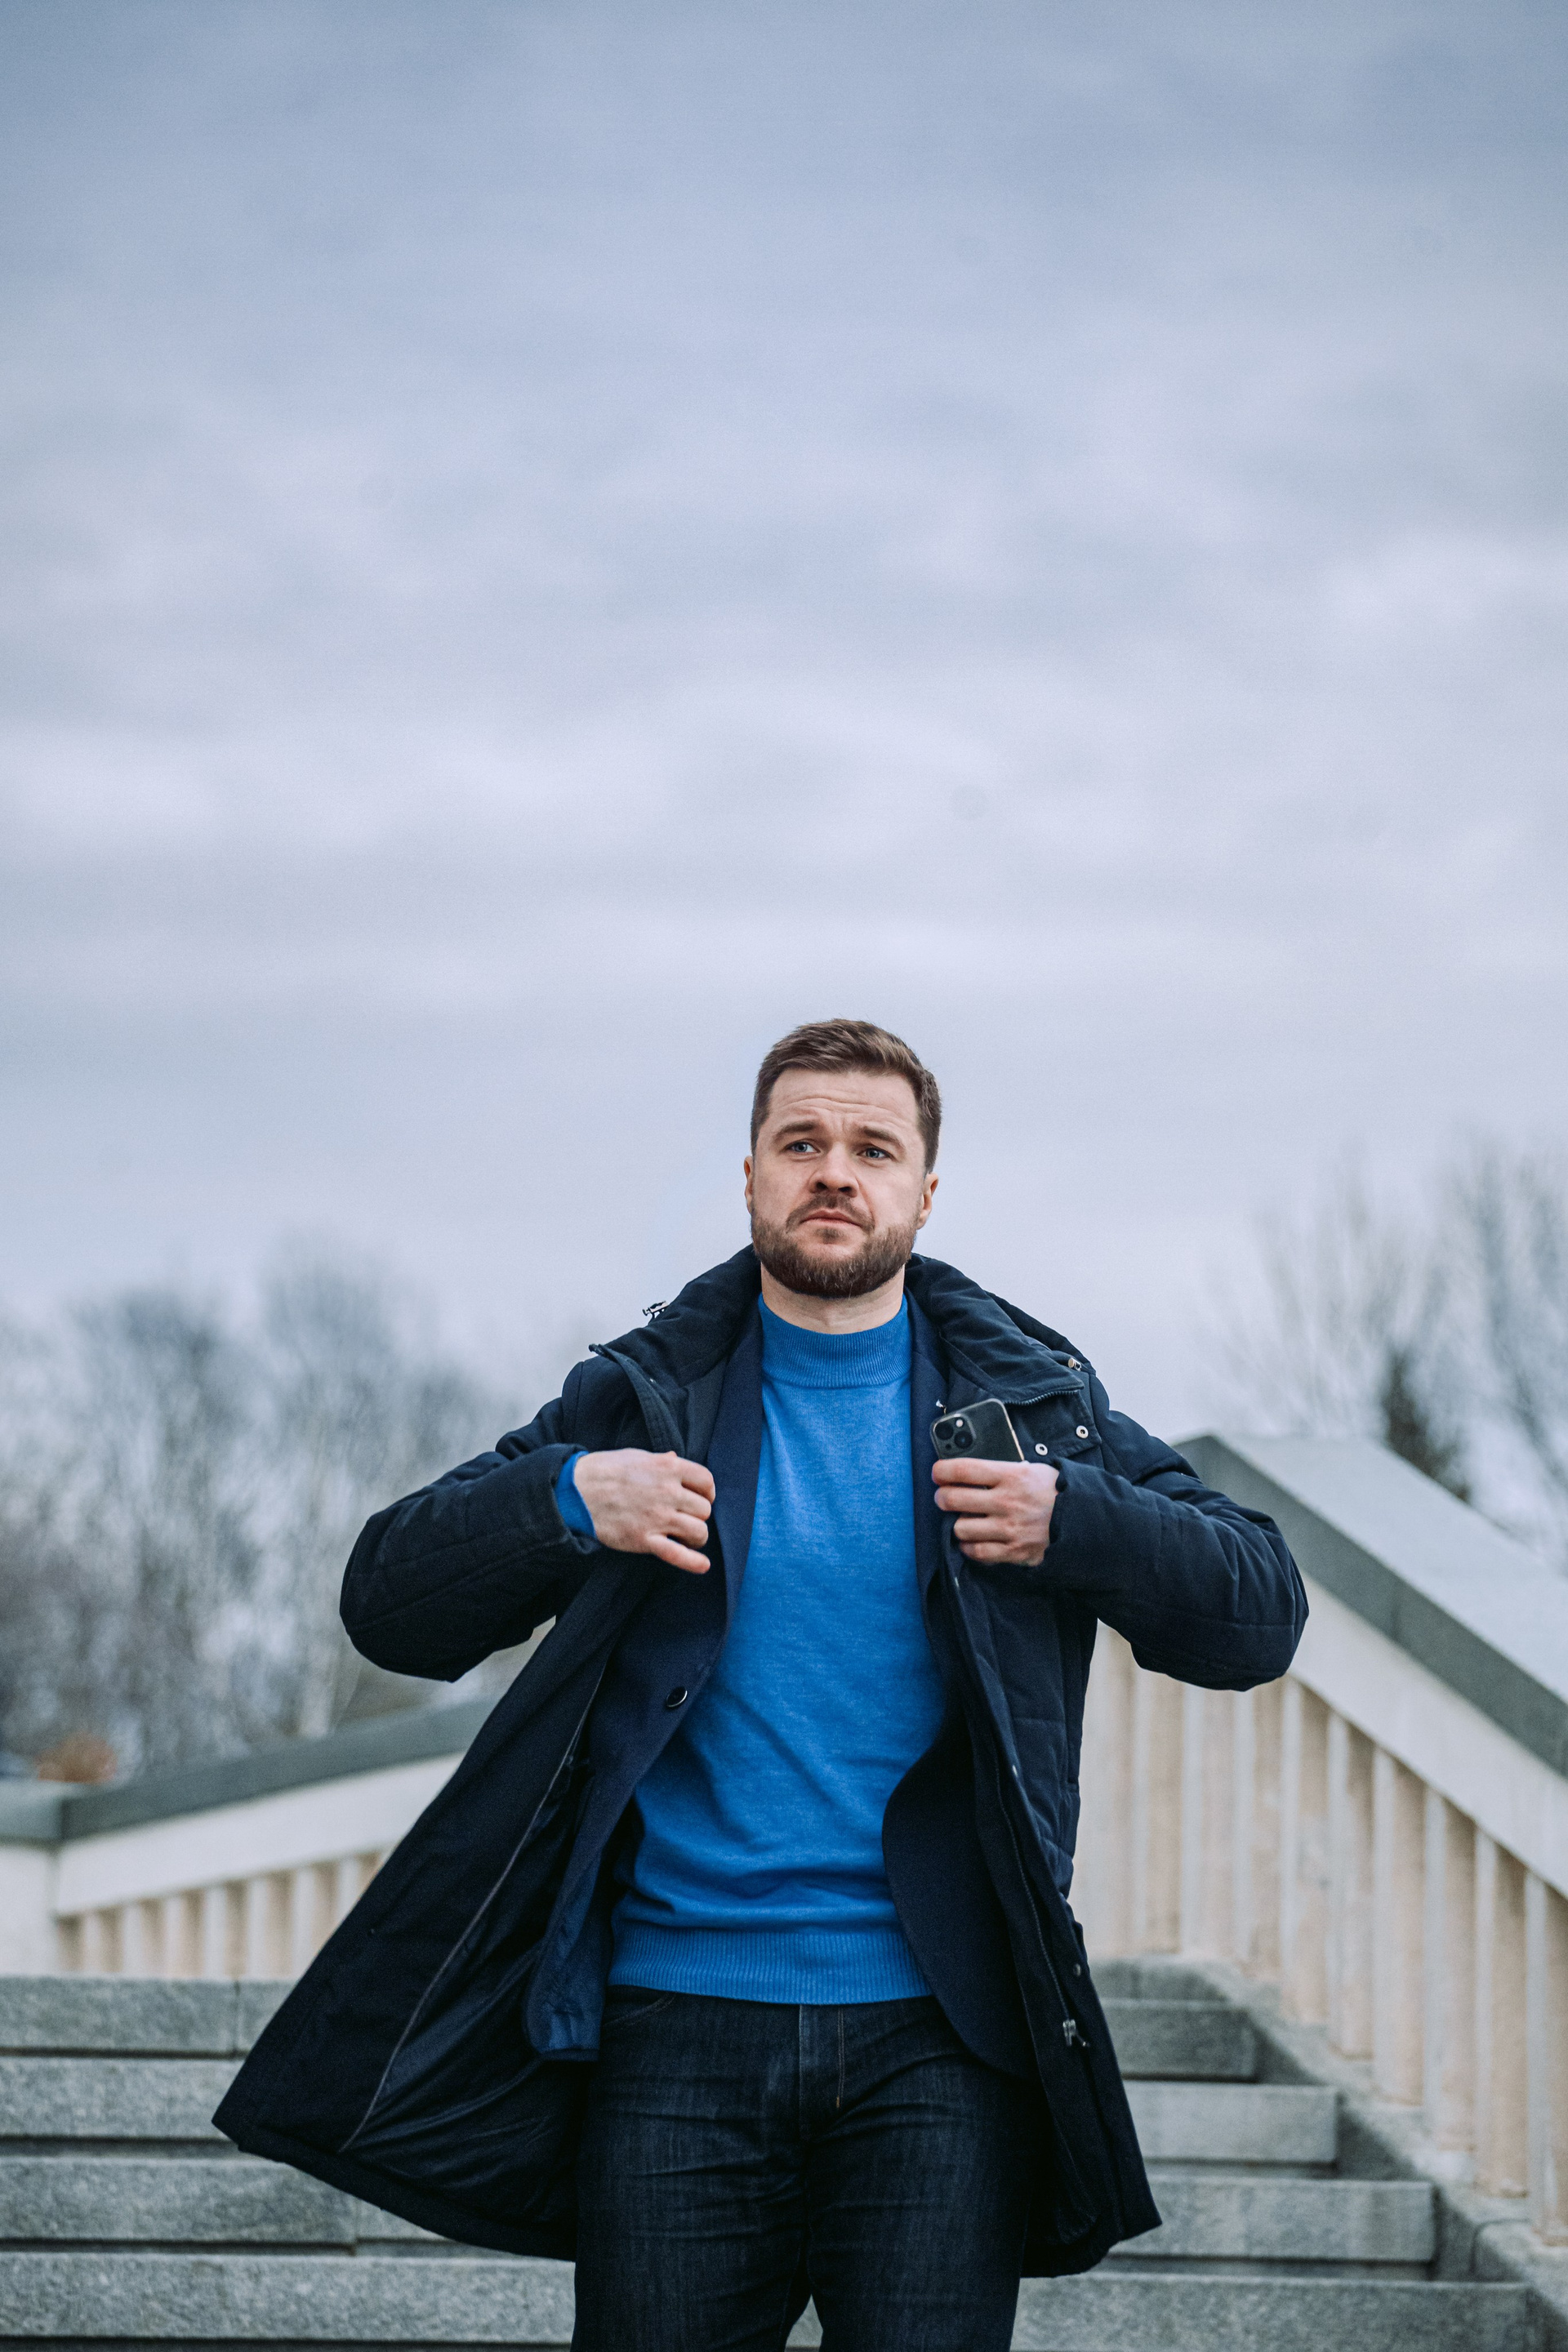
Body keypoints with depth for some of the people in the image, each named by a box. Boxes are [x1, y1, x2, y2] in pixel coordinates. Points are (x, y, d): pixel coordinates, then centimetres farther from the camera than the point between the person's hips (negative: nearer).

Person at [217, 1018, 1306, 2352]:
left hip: (934, 2041, 0)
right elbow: (391, 1606, 7)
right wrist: (562, 1500, -11)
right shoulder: (643, 1400, 9)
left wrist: (1073, 1523, -9)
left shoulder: (1036, 1400, 10)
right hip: (676, 2033, 0)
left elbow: (1260, 1617, 7)